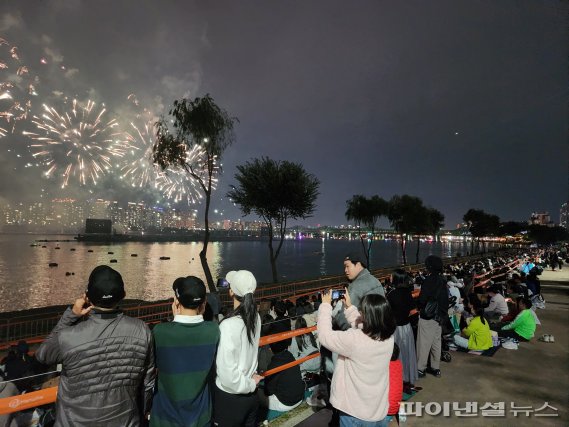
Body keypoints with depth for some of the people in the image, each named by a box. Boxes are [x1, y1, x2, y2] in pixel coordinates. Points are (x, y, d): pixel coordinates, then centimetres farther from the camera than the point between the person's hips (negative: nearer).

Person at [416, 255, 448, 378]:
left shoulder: (429, 280, -20)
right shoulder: (442, 280, 4)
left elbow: (422, 299, -20)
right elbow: (444, 298, 10)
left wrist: (419, 307, 0)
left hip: (427, 316, -8)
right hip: (439, 316, 8)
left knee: (424, 343, 1)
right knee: (436, 343, 16)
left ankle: (420, 369, 8)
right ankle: (435, 368, 26)